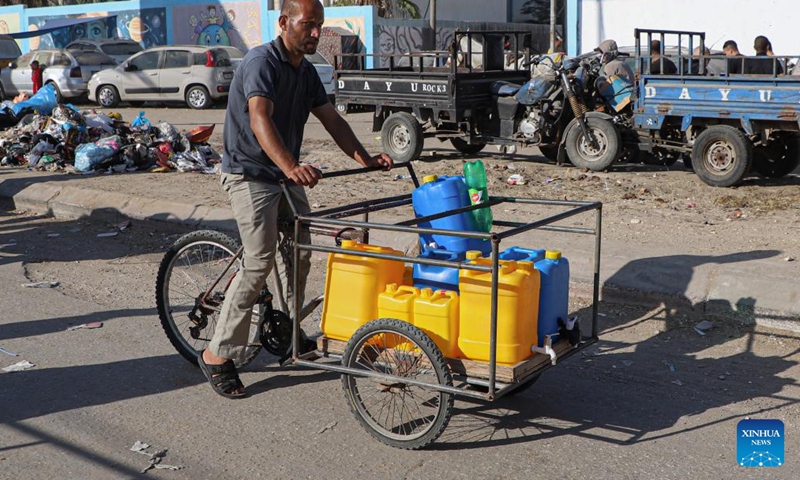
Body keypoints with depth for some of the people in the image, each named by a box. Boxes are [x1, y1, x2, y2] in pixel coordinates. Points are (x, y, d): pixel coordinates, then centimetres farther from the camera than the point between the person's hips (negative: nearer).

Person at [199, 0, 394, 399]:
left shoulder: (306, 71, 8)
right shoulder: (261, 62, -19)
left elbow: (332, 119, 7)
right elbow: (260, 119, -34)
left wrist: (366, 160, -7)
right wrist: (291, 166, -50)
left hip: (286, 175, 9)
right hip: (250, 175, -8)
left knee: (300, 252, 10)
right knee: (258, 264, -13)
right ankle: (217, 355, -5)